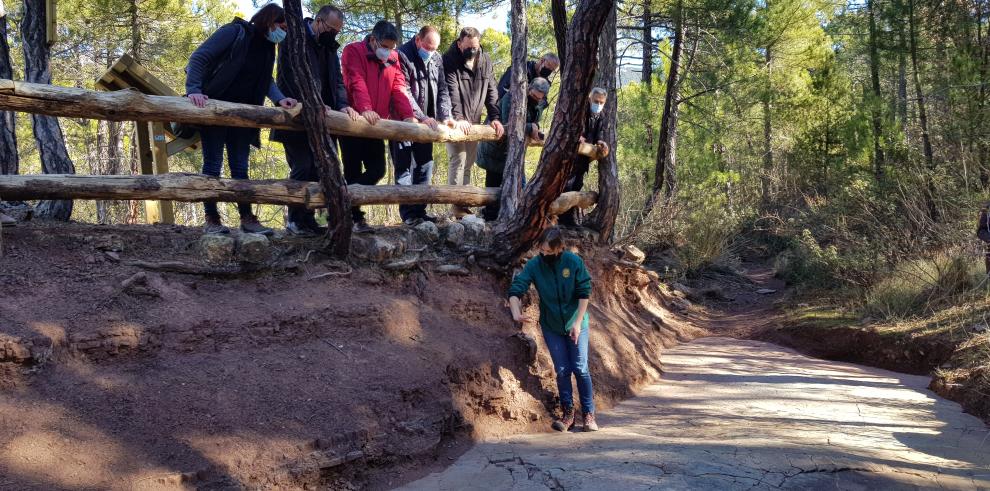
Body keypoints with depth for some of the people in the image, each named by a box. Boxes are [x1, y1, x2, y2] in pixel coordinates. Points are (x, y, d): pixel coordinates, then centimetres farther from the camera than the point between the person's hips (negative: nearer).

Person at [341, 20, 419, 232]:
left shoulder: (392, 58, 11)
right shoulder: (354, 51, -7)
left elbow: (399, 87, 4)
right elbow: (357, 82, -21)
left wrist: (408, 115, -10)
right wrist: (365, 109, -36)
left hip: (375, 124, 6)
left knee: (377, 170, 1)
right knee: (354, 172, -2)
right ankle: (355, 218, 7)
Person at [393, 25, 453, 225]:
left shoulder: (437, 59, 9)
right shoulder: (402, 55, -12)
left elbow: (442, 90, 8)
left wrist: (444, 116, -7)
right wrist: (423, 117, -23)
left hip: (426, 125, 7)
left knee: (425, 168, 8)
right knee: (404, 168, -5)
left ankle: (419, 211, 14)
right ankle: (408, 213, -4)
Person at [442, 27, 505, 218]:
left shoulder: (485, 61, 4)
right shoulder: (450, 60, -12)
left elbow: (491, 91, 5)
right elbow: (451, 92, -23)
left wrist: (495, 117, -6)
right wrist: (458, 118, -34)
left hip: (473, 122, 6)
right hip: (455, 122, -6)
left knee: (468, 163, 8)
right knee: (458, 160, -13)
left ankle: (464, 202, 13)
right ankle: (456, 204, -12)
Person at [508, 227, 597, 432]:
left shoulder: (574, 261, -17)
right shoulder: (534, 265, -14)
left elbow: (584, 293, -12)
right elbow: (515, 290, -19)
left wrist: (578, 322, -16)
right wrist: (516, 313, -38)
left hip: (576, 324, -1)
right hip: (551, 327, 1)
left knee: (581, 369, -1)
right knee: (562, 370, 5)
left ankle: (589, 414, 10)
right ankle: (567, 413, 16)